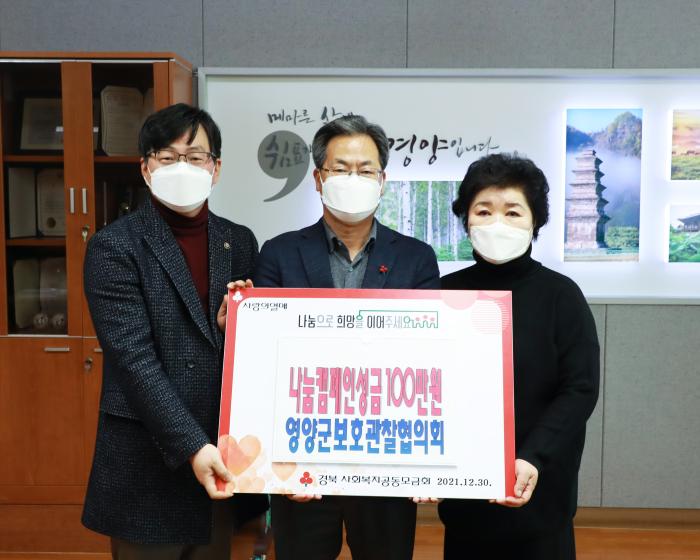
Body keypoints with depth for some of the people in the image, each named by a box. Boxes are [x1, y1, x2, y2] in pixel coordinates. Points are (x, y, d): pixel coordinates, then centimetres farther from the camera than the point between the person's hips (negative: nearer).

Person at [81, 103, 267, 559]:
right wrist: (191, 446, -21)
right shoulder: (114, 247, -8)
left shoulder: (240, 242, 6)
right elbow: (134, 359, -16)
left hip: (224, 455, 4)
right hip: (149, 464, -4)